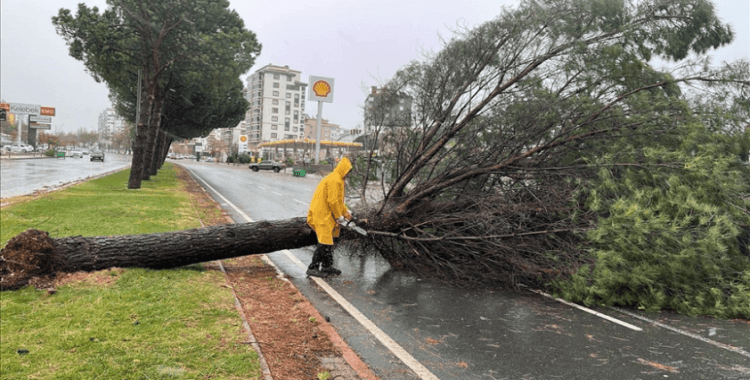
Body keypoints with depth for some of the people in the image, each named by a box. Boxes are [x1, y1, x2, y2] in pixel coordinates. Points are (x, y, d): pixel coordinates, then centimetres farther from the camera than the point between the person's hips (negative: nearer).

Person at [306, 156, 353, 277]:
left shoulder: (337, 180, 17)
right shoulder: (335, 180, -17)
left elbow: (338, 200, 26)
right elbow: (332, 201, -21)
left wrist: (346, 211, 24)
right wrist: (339, 216, -12)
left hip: (326, 215, 11)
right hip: (322, 215, -11)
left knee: (328, 240, 15)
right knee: (325, 241, -8)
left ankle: (327, 266, 24)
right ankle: (312, 268, -2)